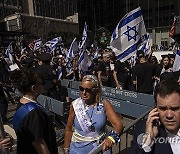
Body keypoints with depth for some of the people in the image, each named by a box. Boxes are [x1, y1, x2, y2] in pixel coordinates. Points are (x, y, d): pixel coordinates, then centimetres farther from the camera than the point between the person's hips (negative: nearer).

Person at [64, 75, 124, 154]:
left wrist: (112, 137, -41)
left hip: (100, 147, 0)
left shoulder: (104, 104, -15)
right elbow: (69, 129, -4)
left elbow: (118, 124, -22)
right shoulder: (75, 105, -13)